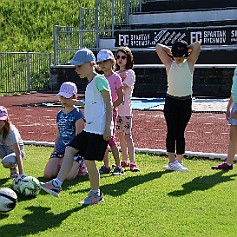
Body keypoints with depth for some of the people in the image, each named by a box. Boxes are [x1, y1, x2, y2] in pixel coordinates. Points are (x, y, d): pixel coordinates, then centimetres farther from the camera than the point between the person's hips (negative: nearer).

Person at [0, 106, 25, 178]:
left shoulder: (11, 131, -31)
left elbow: (18, 154, -33)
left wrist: (21, 174, -38)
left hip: (15, 151, -4)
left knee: (7, 162, -37)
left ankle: (14, 167, -1)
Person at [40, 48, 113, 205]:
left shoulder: (99, 80, -10)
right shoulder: (90, 84, 18)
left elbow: (109, 104, -14)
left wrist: (108, 127, -19)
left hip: (99, 129, -9)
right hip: (89, 128, 10)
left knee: (89, 160, -5)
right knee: (70, 150, 2)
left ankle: (96, 194, 10)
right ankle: (57, 184, 1)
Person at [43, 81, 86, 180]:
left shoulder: (77, 114, -7)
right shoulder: (60, 114, 15)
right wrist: (55, 152, 15)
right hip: (60, 149, 6)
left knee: (68, 176, -25)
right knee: (47, 175, -15)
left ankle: (78, 167, 8)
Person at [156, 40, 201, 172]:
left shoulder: (189, 63, 5)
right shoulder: (169, 64, 6)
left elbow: (197, 45, -4)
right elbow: (158, 47, 2)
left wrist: (186, 50, 9)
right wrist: (171, 51, 11)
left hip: (186, 102, 0)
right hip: (171, 101, 0)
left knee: (180, 133, 4)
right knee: (171, 132, -2)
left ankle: (178, 162, 8)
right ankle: (171, 162, 1)